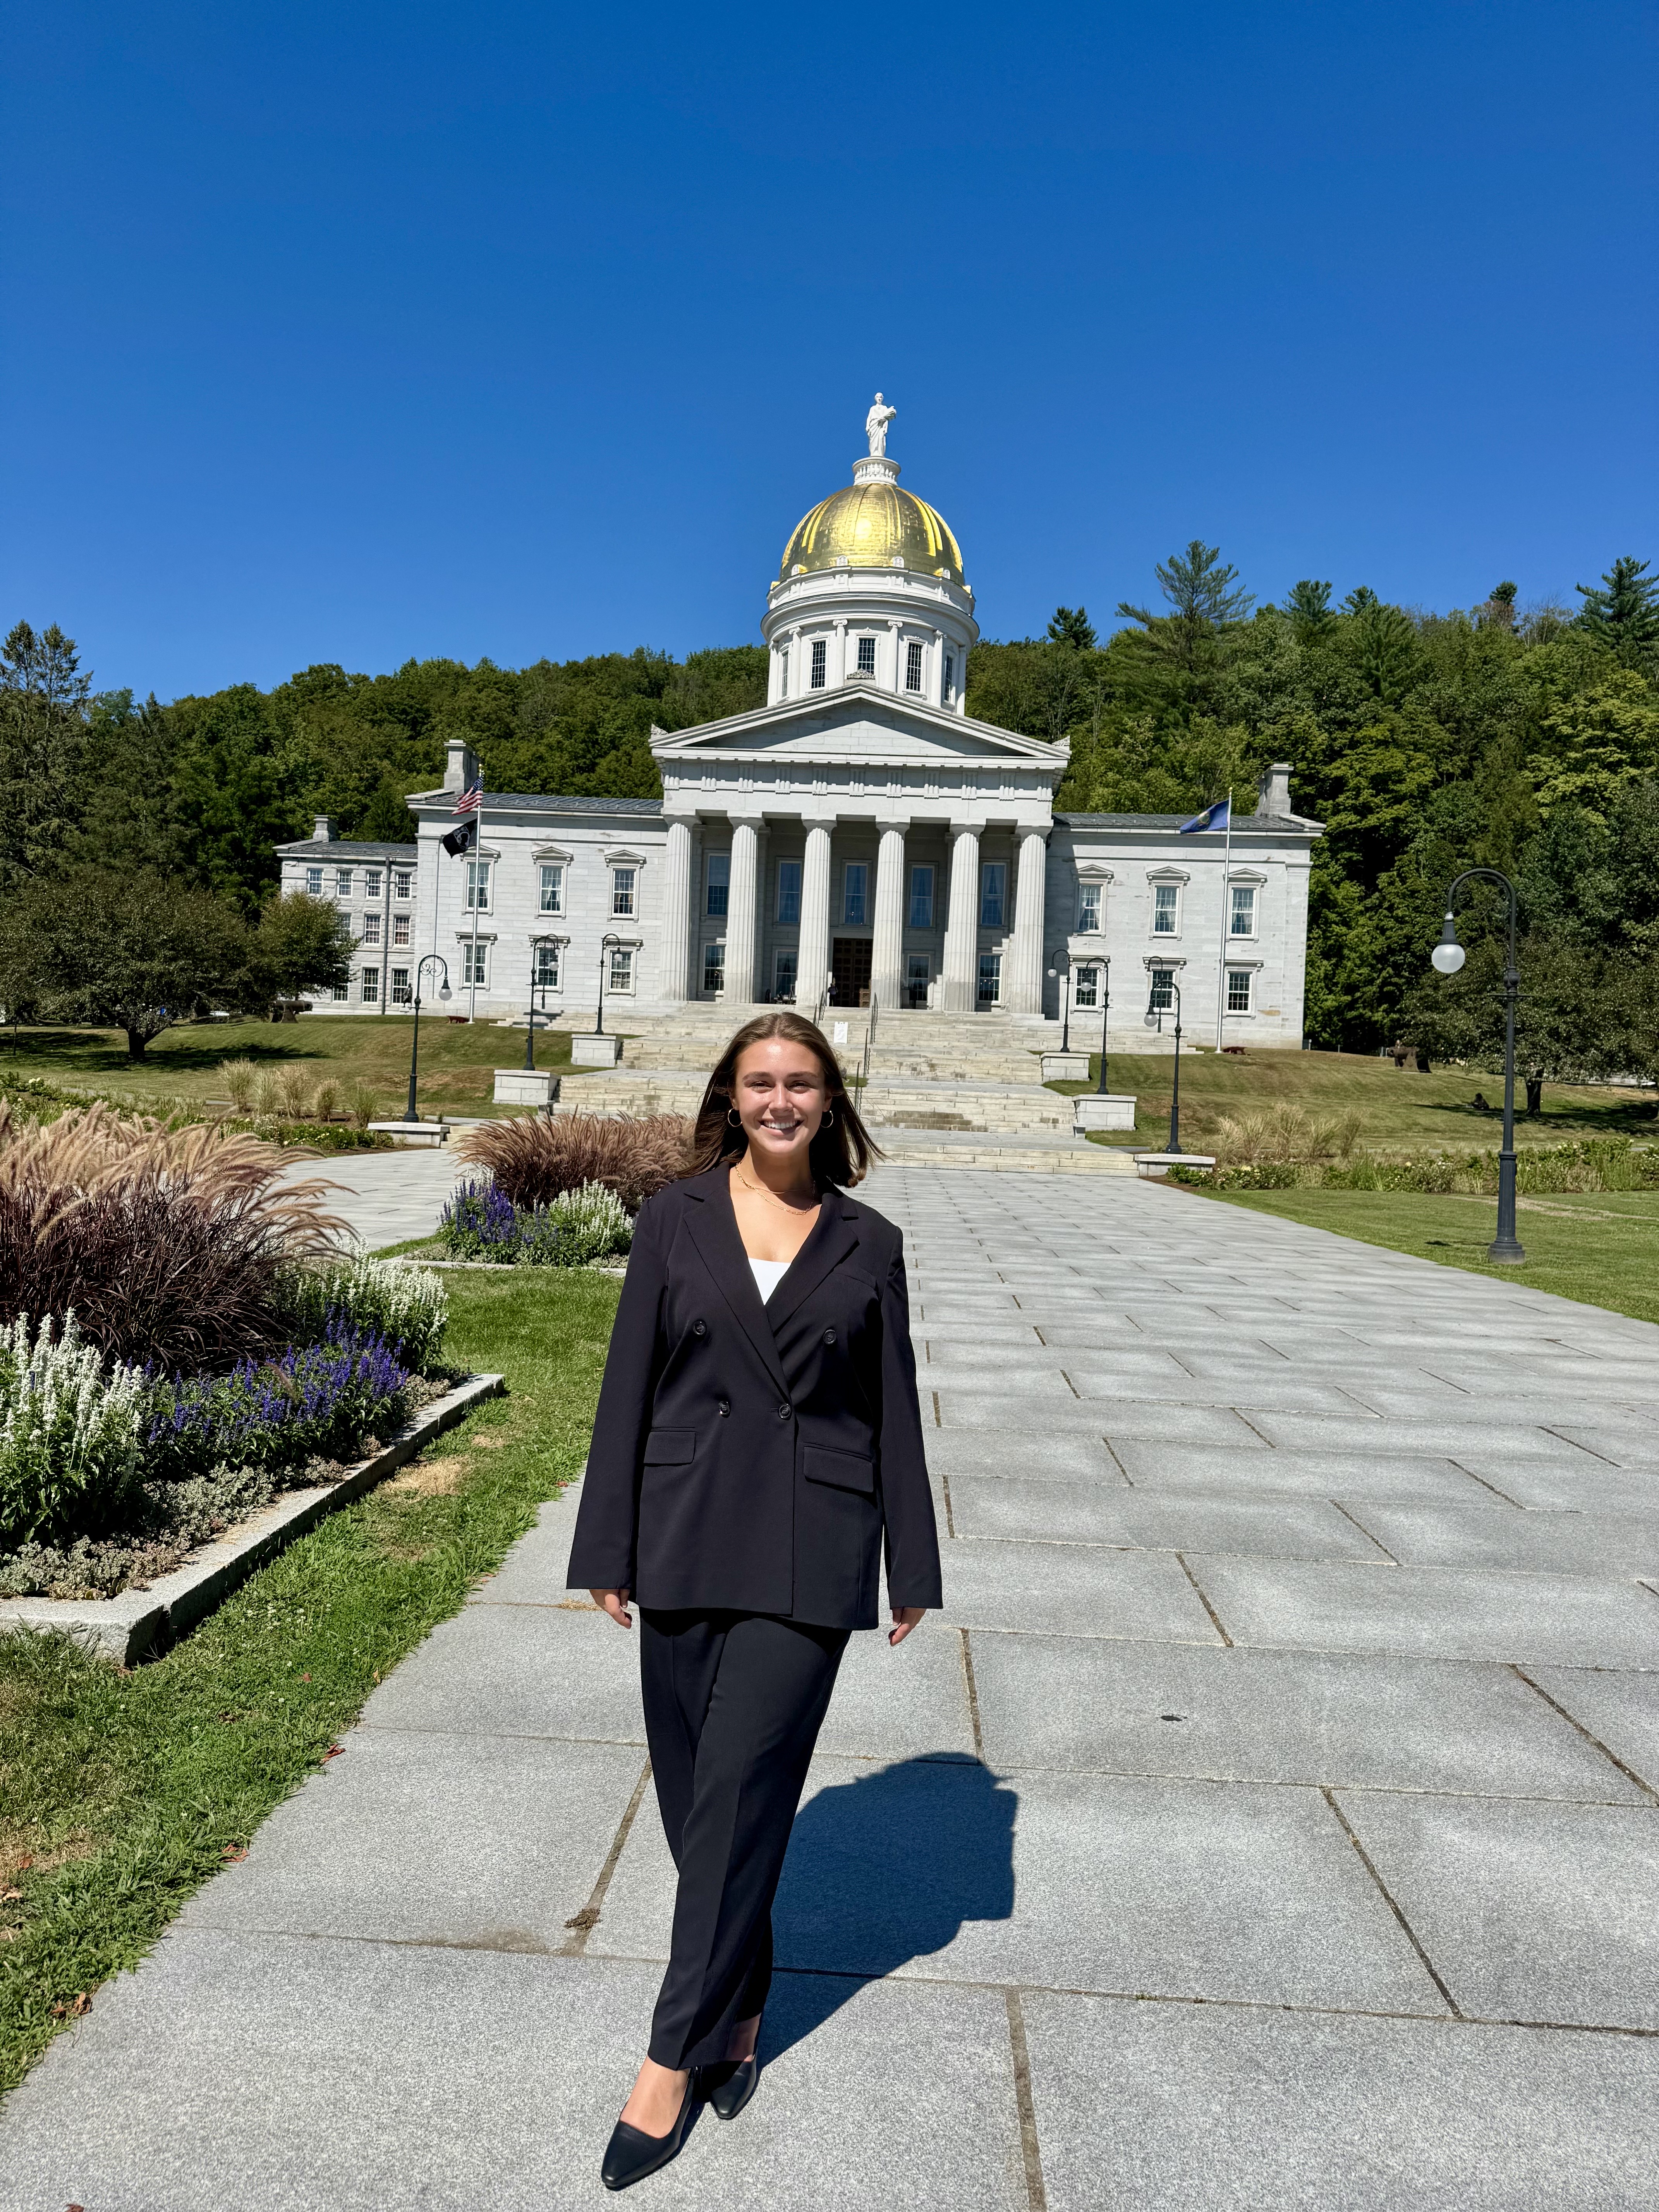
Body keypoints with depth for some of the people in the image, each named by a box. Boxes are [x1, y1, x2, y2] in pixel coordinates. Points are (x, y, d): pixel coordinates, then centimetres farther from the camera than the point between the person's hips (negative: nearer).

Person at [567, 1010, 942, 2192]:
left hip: (809, 1550, -1)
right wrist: (608, 1550, 1)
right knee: (694, 1791, 12)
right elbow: (629, 1385, 2)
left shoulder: (868, 1243, 2)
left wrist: (913, 1566, 6)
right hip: (686, 1537, 2)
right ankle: (740, 2008, 35)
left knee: (740, 1791, -2)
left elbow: (894, 1407, 6)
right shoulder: (674, 1220, 2)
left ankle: (677, 2053, 14)